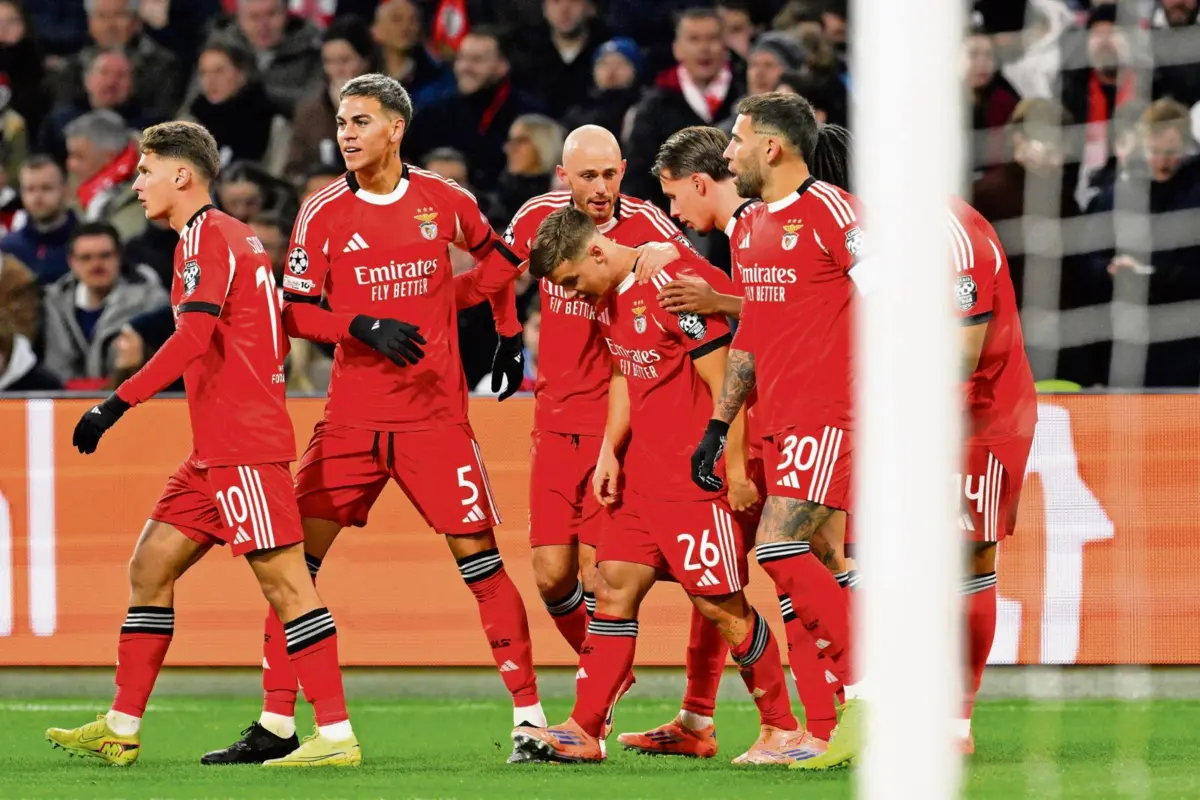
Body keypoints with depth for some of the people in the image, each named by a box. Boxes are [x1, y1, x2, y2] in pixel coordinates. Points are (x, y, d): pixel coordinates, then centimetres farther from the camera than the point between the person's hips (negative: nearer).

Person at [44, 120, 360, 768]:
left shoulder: (205, 236, -10)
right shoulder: (234, 236, 19)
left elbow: (193, 336, -23)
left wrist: (116, 405, -24)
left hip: (242, 446, -10)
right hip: (215, 448, 10)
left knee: (283, 579, -11)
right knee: (150, 569, 11)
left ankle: (336, 735, -12)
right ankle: (121, 731, 13)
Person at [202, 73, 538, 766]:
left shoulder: (444, 201, 2)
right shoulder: (322, 214, 1)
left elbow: (498, 257, 22)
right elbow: (295, 313, -2)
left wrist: (509, 336, 19)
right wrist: (365, 327, -18)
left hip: (436, 415, -1)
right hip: (352, 417, 1)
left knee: (478, 556, -5)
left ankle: (529, 714, 2)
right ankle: (277, 723, 5)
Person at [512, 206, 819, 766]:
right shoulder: (610, 298, 9)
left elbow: (724, 384, -18)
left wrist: (735, 470, -17)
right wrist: (609, 452, 11)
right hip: (644, 473, 9)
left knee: (721, 605, -5)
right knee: (616, 587, 5)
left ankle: (785, 732, 7)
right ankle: (582, 731, 8)